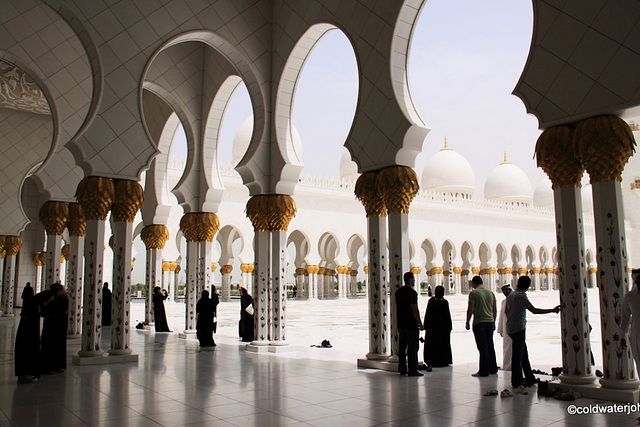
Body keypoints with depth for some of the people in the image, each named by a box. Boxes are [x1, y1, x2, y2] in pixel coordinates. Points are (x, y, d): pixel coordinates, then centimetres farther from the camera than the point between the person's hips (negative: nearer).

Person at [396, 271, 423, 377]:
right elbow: (415, 310, -17)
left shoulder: (398, 292, 12)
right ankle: (412, 370, -2)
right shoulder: (412, 293, -14)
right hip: (411, 324, -8)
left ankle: (402, 369, 16)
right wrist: (420, 323, -11)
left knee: (402, 347, 11)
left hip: (401, 323, 8)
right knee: (412, 348, -3)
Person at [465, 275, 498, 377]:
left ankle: (484, 371, 0)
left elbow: (470, 309, -11)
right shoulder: (491, 293, 10)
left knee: (482, 347, -3)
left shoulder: (473, 293, -8)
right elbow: (494, 309, 14)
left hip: (479, 322, -6)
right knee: (490, 346, 14)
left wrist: (467, 322, -2)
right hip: (490, 322, 6)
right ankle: (493, 369, 21)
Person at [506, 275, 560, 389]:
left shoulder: (511, 295, 13)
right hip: (518, 329, -9)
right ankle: (517, 382, 3)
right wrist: (552, 310, -15)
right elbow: (534, 310, -20)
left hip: (511, 328, 9)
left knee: (524, 354, 15)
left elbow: (506, 311, 20)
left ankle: (530, 379, 21)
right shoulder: (521, 296, -15)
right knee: (518, 355, -3)